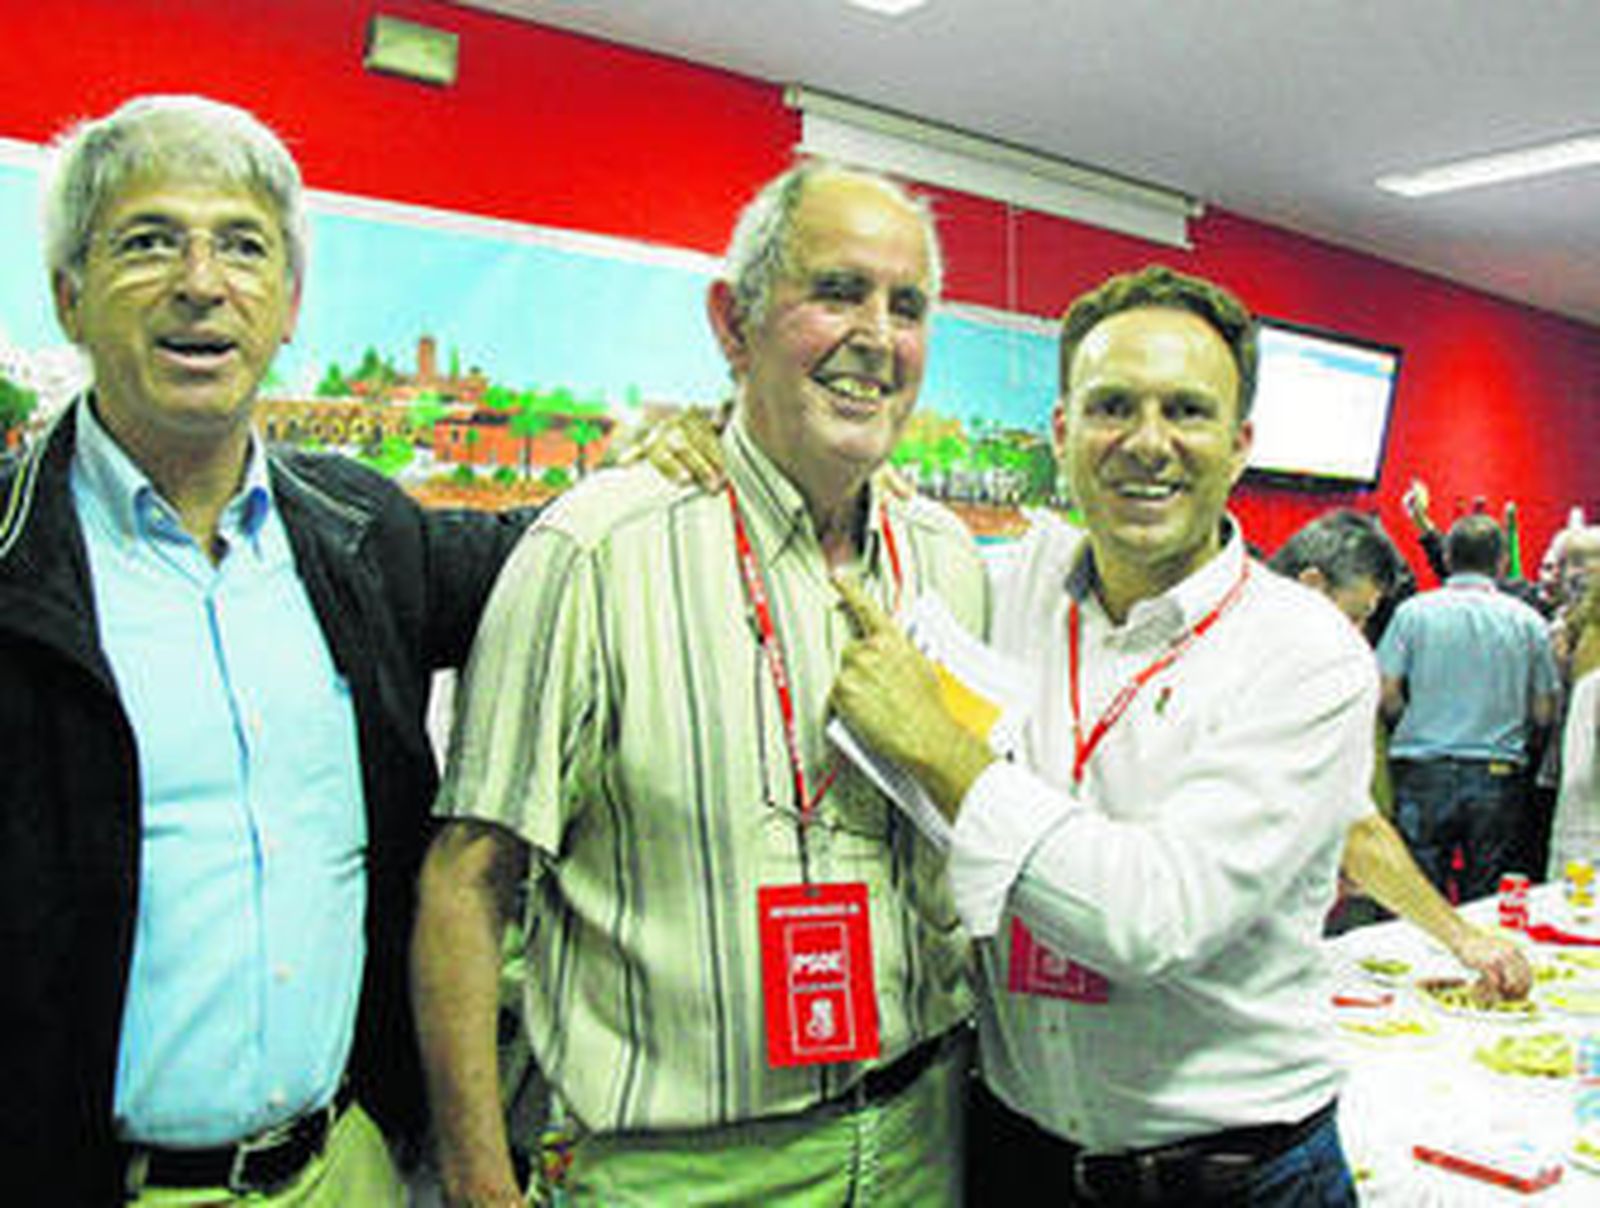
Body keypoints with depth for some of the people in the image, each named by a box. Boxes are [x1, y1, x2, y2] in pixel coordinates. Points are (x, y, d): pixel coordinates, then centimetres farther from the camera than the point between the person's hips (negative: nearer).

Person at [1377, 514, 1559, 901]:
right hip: (1498, 777, 1)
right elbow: (1543, 712, 4)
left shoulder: (1414, 611, -2)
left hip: (1424, 771, -1)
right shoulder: (1527, 620, 2)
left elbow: (1386, 694, -5)